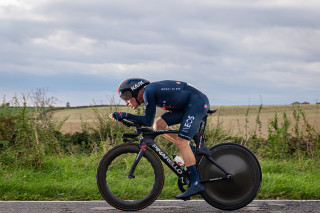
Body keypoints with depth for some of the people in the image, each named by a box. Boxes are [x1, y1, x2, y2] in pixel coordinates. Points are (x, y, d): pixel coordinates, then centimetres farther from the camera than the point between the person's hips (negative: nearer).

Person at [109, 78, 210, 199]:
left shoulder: (148, 92, -17)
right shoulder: (148, 94, 10)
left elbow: (148, 122, -17)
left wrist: (125, 115, -15)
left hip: (198, 102, -9)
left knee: (181, 141, -15)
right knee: (159, 125, 2)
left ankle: (195, 184, -15)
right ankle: (193, 150, 7)